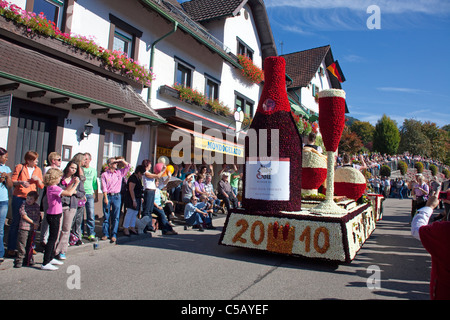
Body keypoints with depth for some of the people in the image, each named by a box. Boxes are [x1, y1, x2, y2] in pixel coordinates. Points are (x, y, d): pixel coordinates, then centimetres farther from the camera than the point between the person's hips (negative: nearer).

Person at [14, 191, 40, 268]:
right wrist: (33, 222, -11)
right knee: (22, 244, -2)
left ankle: (28, 258, 20)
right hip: (24, 227, -3)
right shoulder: (24, 205, -4)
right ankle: (19, 259, 9)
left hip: (33, 228, 3)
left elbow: (38, 215, 13)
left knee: (30, 244, 11)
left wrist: (37, 223, -3)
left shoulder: (37, 206, 7)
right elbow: (24, 216, -10)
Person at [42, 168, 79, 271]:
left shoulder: (52, 187, 9)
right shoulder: (54, 188, -21)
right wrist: (76, 183, -16)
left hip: (54, 215, 10)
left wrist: (72, 183, 10)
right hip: (54, 216, -10)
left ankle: (51, 258, 34)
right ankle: (45, 263, 1)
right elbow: (69, 193, -28)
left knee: (53, 238, 20)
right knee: (52, 239, -4)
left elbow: (65, 192, 17)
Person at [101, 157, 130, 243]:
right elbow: (104, 187, -1)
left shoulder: (119, 173, 11)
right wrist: (105, 197, -9)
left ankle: (114, 235, 5)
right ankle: (105, 234, 12)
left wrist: (121, 160, 7)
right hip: (108, 196, -1)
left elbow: (128, 166, 12)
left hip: (117, 196, 1)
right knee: (106, 216, 2)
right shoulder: (104, 174, 5)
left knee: (116, 217, 0)